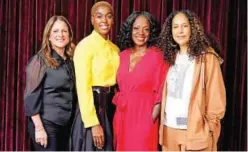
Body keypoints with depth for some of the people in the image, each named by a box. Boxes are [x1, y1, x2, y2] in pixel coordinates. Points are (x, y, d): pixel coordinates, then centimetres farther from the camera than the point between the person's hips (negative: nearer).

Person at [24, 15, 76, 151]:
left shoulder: (70, 61, 10)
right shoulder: (40, 60, -7)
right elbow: (31, 96, -11)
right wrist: (39, 127, -16)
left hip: (66, 123, 6)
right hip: (47, 123, -6)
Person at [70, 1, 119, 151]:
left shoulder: (115, 49, 10)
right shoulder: (85, 45, -12)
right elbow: (83, 87, -17)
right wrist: (93, 123, -20)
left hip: (110, 106, 7)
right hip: (92, 105, -7)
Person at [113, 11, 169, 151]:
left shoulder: (158, 56, -7)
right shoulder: (123, 55, 7)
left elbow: (162, 91, -8)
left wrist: (152, 119, -11)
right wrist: (118, 103, 7)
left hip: (144, 117, -5)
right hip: (122, 117, 5)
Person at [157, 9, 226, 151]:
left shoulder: (207, 57, -8)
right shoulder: (171, 57, 9)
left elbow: (216, 97, -9)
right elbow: (166, 94, 12)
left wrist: (209, 127, -8)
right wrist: (163, 125, 7)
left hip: (196, 131, -5)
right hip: (169, 128, 5)